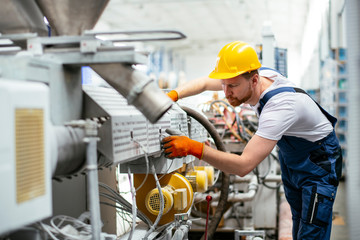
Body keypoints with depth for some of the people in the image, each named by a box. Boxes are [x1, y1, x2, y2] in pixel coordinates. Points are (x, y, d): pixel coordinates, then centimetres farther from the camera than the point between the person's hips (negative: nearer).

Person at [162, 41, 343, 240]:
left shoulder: (281, 106, -40)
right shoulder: (252, 75, -16)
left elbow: (244, 166, -45)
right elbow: (203, 83, -1)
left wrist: (193, 147, -46)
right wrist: (172, 95, -18)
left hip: (318, 162, -8)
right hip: (289, 157, 8)